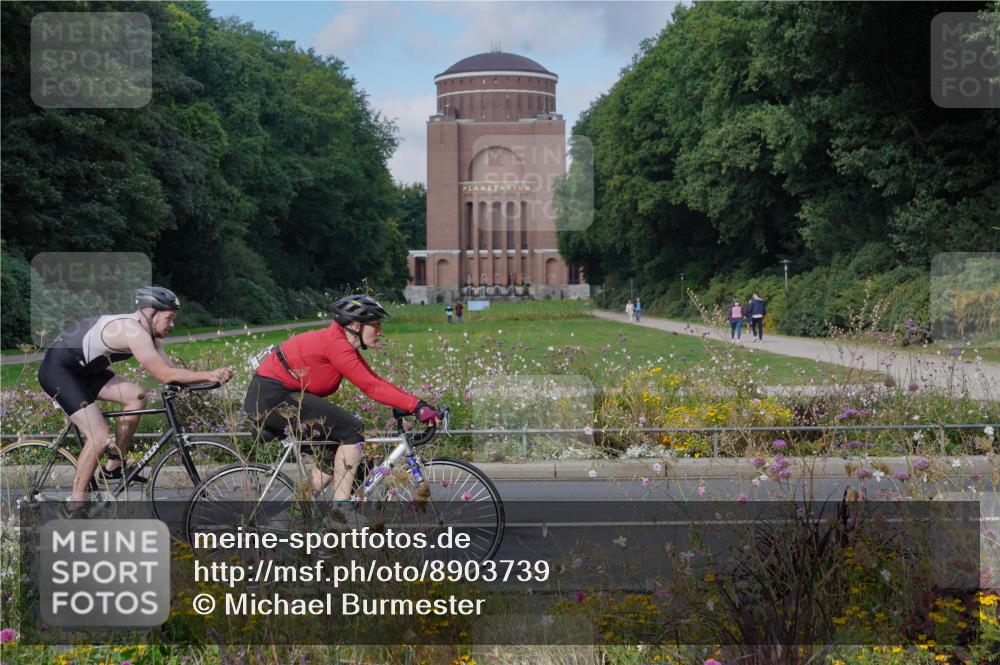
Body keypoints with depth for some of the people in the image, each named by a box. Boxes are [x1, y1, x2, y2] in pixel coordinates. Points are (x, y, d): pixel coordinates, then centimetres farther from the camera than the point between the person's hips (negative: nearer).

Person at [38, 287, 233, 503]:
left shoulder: (148, 334, 4)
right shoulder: (134, 332, -25)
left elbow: (169, 370, -1)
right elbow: (165, 375, -30)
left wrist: (210, 377, -14)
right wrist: (209, 375, -29)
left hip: (81, 369, 10)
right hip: (57, 369, -10)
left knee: (137, 396, 2)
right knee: (100, 437, -18)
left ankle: (114, 467, 10)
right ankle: (77, 500, -6)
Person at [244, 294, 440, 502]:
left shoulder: (343, 344, 11)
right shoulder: (336, 344, -19)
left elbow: (375, 380, 8)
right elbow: (372, 387, -23)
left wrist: (415, 402, -1)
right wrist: (415, 406, -24)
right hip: (272, 398, -11)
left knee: (332, 461, 13)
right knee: (351, 431, -13)